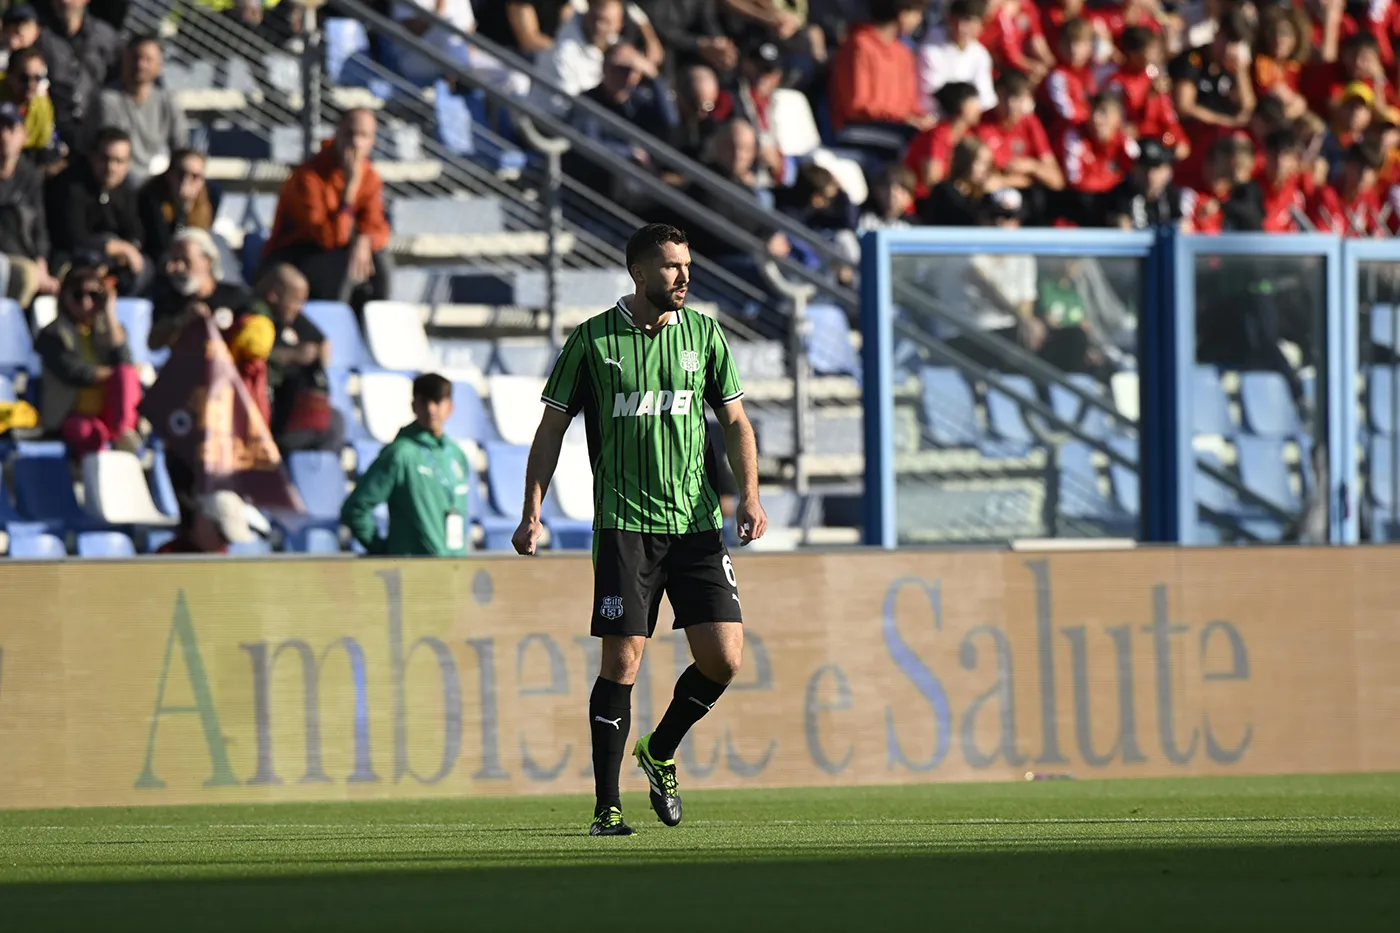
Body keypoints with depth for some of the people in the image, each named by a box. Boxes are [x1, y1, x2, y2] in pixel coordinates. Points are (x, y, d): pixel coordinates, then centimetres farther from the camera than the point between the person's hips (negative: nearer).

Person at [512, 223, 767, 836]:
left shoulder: (704, 334, 7)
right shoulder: (592, 341, 0)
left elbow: (735, 422, 13)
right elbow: (552, 429, 5)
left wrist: (749, 497, -1)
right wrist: (532, 513, -3)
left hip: (696, 522, 3)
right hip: (624, 525, -3)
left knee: (723, 658, -6)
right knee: (622, 662, -8)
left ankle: (659, 752, 21)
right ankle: (607, 806, 1)